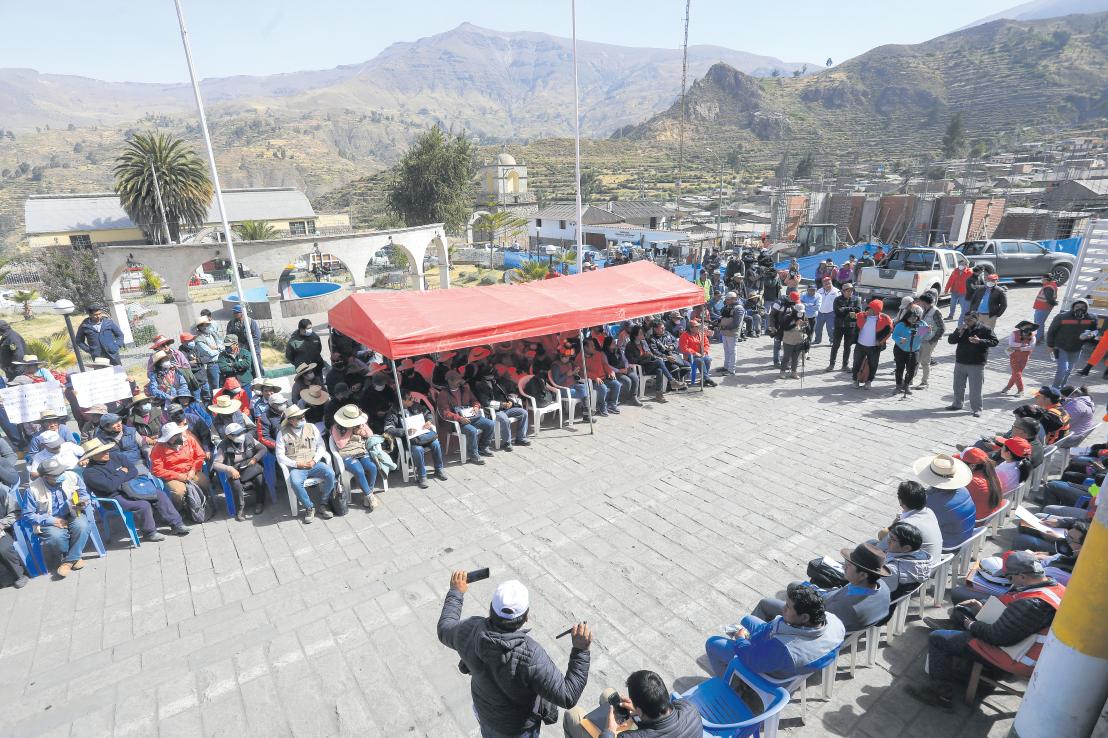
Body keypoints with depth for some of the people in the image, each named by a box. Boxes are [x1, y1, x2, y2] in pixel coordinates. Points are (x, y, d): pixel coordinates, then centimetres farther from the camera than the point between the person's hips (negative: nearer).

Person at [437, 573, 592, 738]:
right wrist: (581, 650, -39)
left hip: (484, 708, 4)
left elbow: (445, 630, -7)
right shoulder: (530, 657, -45)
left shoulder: (471, 631, -31)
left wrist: (455, 592, 4)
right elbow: (567, 697, -35)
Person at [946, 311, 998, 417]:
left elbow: (994, 341, -9)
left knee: (975, 389, -3)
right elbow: (950, 341, 4)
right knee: (958, 386, 16)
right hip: (960, 363, 5)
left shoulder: (985, 329, -3)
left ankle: (976, 409, 7)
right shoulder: (961, 329, 9)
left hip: (976, 365, -5)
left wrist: (980, 341, -23)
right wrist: (959, 332, -11)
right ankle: (957, 404, 31)